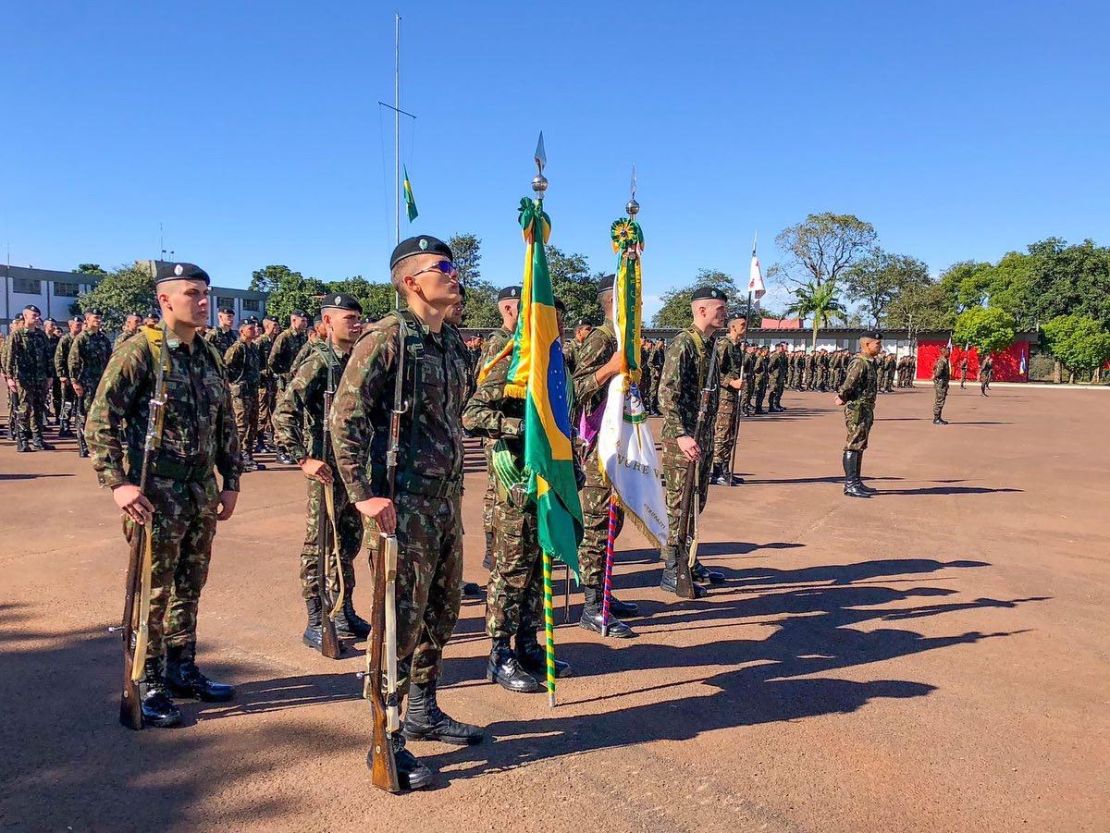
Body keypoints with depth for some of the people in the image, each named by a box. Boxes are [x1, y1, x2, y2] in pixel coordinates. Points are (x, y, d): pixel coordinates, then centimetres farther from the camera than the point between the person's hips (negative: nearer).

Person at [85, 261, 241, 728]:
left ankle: (182, 670, 31)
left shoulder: (210, 357, 10)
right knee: (154, 591, 3)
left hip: (203, 493, 6)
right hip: (157, 495, -6)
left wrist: (230, 481, 11)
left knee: (190, 587, 16)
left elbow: (226, 425, 14)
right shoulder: (139, 352, -9)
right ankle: (149, 686, 17)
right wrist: (117, 482, -20)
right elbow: (101, 420, -13)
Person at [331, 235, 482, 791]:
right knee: (402, 619, -1)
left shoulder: (452, 345, 12)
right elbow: (345, 417, -18)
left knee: (441, 610, 18)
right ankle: (386, 743, 13)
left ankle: (423, 712, 36)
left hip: (446, 499, 9)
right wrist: (364, 493, -20)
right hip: (402, 503, -8)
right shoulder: (387, 338, -13)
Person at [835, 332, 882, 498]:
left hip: (866, 410, 10)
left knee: (860, 447, 15)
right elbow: (849, 383, -27)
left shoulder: (870, 362, 15)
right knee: (853, 446, -7)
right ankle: (850, 485, -4)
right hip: (857, 409, -10)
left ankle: (856, 482, 24)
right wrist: (842, 397, -11)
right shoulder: (859, 362, -18)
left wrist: (843, 397, 6)